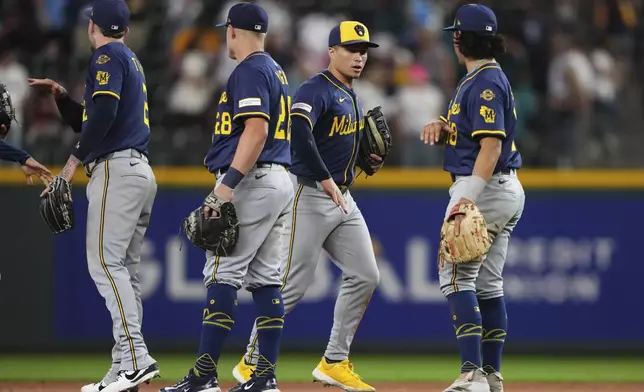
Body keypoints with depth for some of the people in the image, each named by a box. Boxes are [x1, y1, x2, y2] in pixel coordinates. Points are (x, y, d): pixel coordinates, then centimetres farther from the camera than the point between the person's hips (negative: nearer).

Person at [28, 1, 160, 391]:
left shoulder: (107, 56, -4)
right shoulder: (132, 61, 25)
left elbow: (105, 111, -19)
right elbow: (87, 122, 32)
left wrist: (77, 158, -13)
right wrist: (61, 95, 21)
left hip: (116, 170, -10)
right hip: (141, 171, 10)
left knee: (106, 262, -15)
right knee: (125, 270, 7)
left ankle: (136, 357, -26)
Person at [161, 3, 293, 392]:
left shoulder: (250, 71, -10)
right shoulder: (277, 71, 19)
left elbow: (256, 130, -21)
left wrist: (228, 183, -26)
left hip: (252, 182, -10)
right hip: (282, 181, 10)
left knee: (223, 274, -9)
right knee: (266, 279, 7)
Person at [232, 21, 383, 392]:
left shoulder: (352, 96, 15)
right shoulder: (317, 90, -14)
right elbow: (298, 128, -33)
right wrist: (325, 179, -33)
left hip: (343, 199, 9)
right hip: (310, 197, -9)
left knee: (365, 276, 4)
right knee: (293, 284, -7)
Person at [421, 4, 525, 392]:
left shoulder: (486, 82, -15)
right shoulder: (478, 78, 16)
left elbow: (492, 145, -23)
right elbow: (466, 133, 20)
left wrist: (469, 199, -30)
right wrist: (441, 126, -3)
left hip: (485, 188, -10)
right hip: (506, 191, 10)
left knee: (457, 277, -13)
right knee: (488, 284, 13)